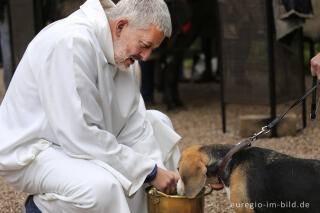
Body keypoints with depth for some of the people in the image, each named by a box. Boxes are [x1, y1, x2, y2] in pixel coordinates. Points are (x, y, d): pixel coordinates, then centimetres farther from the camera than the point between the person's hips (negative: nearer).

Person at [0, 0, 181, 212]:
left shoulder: (120, 48, -1)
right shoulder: (71, 43, -30)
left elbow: (133, 121, 2)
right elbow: (80, 137, -32)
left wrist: (159, 170, -11)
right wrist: (149, 171, -26)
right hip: (30, 150, -10)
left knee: (158, 123, 16)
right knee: (102, 185, -37)